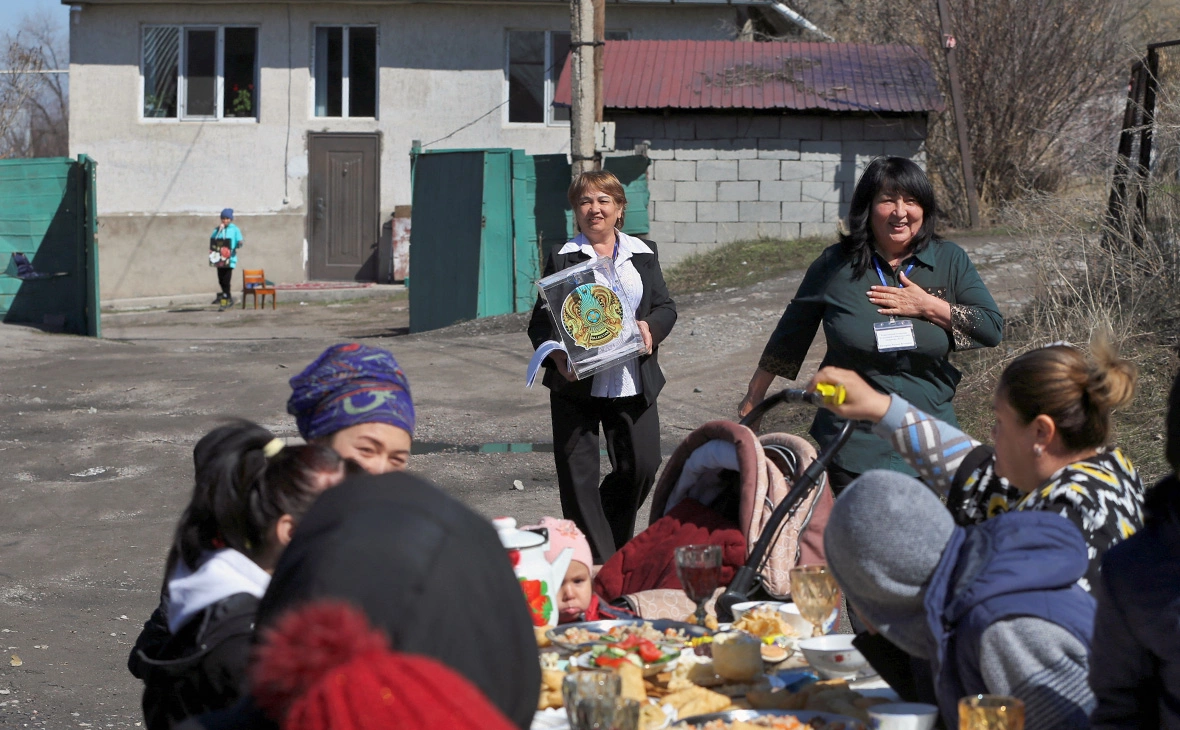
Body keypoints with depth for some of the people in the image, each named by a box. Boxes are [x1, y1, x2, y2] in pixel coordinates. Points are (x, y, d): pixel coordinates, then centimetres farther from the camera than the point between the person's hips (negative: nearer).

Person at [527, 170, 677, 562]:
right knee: (578, 474, -2)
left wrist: (650, 327, -10)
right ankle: (598, 560, 8)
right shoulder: (563, 257, 4)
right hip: (576, 382, -2)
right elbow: (540, 320, 1)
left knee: (642, 466, 0)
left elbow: (667, 307, 12)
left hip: (633, 380, 2)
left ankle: (612, 541, 26)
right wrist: (556, 355, -18)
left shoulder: (643, 254, 12)